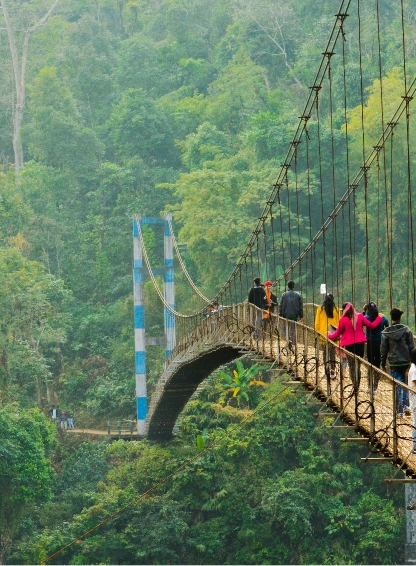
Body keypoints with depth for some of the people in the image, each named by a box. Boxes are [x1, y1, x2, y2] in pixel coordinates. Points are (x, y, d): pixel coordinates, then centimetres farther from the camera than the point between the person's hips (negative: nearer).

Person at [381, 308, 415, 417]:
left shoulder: (386, 332, -3)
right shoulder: (406, 330, -5)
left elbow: (383, 350, 1)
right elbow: (412, 347, -3)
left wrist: (383, 364, 9)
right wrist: (412, 361, 6)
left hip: (394, 363, 0)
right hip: (406, 362, 0)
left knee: (397, 387, 4)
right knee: (405, 383, 19)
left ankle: (399, 411, 2)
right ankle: (406, 405, 9)